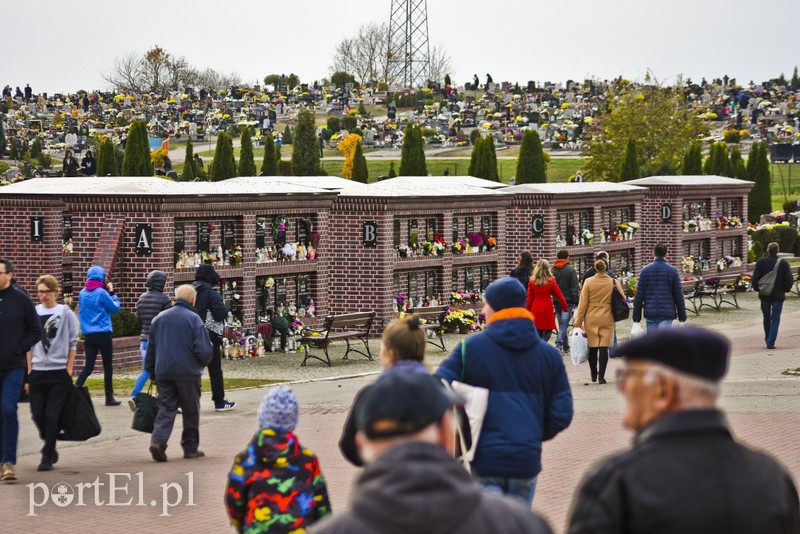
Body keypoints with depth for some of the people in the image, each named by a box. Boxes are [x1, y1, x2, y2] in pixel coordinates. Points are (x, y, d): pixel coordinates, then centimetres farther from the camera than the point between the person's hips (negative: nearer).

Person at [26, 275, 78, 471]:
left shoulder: (66, 313, -1)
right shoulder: (33, 313, 7)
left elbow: (72, 343, 2)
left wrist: (69, 370, -4)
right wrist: (29, 372, 6)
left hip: (59, 372, -3)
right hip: (38, 372, 3)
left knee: (52, 415, -5)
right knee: (38, 414, 3)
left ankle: (47, 457, 2)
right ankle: (50, 449, 25)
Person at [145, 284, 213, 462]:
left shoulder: (158, 318, 8)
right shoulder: (193, 319, -7)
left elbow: (150, 349, 12)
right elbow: (203, 350, -12)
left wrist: (152, 373, 21)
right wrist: (203, 363, 10)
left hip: (163, 373, 4)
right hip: (188, 373, -3)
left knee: (166, 408, 5)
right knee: (191, 411, 9)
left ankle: (158, 440, -16)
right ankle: (190, 448, 15)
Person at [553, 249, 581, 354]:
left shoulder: (552, 270, 6)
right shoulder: (570, 270, -6)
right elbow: (575, 287, -9)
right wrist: (576, 301, -6)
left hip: (556, 301, 4)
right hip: (568, 300, -4)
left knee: (561, 323, 14)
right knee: (564, 323, -8)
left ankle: (565, 346, 19)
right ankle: (559, 344, -24)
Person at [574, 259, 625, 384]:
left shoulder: (588, 282, -5)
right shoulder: (614, 282, -4)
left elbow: (583, 303, -3)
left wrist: (578, 321, 3)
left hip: (591, 319, 1)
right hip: (607, 319, -1)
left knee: (592, 348, 13)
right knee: (604, 348, -1)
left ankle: (593, 375, 23)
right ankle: (601, 376, -8)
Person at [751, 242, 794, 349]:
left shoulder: (761, 262, -4)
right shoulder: (783, 264, -6)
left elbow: (754, 279, -5)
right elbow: (789, 281, -4)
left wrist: (757, 288, 12)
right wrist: (785, 290, 13)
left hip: (764, 295, 2)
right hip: (778, 296, -2)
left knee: (767, 318, 17)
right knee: (775, 319, 1)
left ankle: (768, 339, 27)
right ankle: (771, 341, -10)